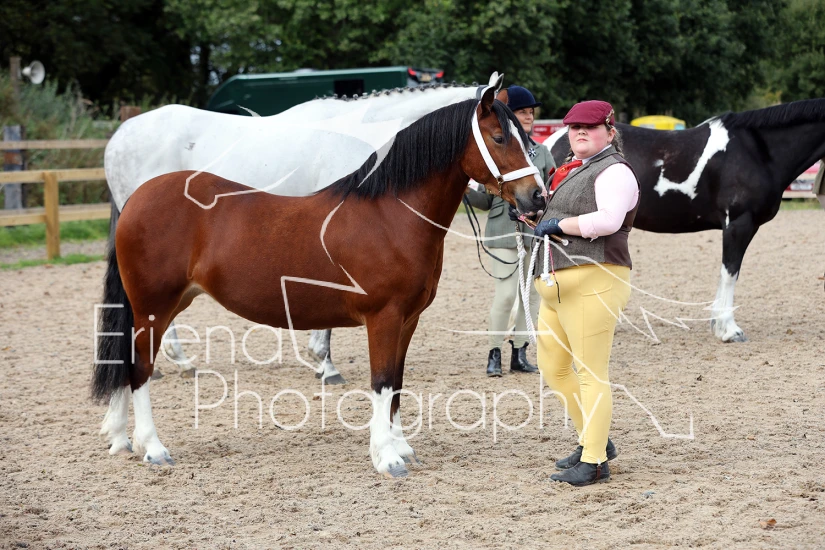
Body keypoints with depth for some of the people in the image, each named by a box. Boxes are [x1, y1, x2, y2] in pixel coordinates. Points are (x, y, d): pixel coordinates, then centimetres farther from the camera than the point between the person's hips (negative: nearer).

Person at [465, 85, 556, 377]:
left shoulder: (542, 153, 9)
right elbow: (485, 200, 3)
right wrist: (466, 190, -14)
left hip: (537, 232, 4)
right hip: (505, 232, -4)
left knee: (532, 294, 6)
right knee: (506, 294, -10)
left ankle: (520, 353, 16)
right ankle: (494, 354, 2)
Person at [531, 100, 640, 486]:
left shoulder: (613, 171, -8)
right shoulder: (570, 169, 20)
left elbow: (609, 219, -25)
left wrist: (557, 224, -17)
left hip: (592, 281, -10)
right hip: (555, 285, 10)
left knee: (591, 372, -7)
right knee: (552, 369, 14)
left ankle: (594, 461, -3)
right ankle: (595, 441, 28)